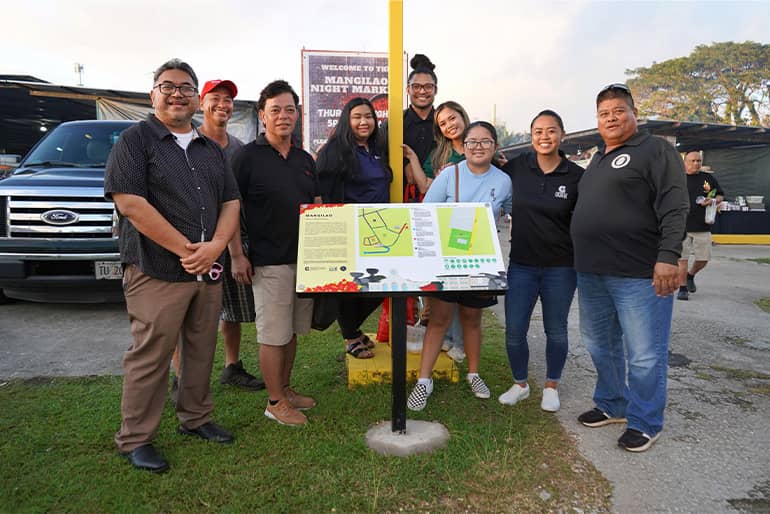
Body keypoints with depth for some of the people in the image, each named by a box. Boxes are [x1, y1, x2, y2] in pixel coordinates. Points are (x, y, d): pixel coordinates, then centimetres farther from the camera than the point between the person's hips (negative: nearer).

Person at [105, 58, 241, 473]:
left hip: (208, 271, 6)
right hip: (157, 271, -6)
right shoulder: (135, 140, -2)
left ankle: (196, 419, 31)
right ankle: (135, 440, 17)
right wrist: (186, 249, -16)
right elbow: (130, 203, -14)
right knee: (150, 358, 1)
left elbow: (231, 201, 11)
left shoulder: (211, 149, 16)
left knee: (201, 351, 14)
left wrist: (215, 245, -9)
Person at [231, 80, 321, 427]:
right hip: (269, 261, -6)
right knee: (273, 335, 1)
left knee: (292, 331, 15)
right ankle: (275, 403, 14)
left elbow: (317, 206, 18)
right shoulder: (247, 157, -5)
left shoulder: (305, 160, 13)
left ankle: (285, 389, 30)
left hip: (304, 258, 6)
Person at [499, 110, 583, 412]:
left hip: (561, 267, -1)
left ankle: (551, 387, 32)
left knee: (556, 330, 12)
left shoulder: (576, 176, -5)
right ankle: (520, 384, 27)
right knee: (514, 331, 3)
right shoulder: (516, 168, -2)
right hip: (521, 264, 1)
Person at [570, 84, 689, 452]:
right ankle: (611, 405, 33)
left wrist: (668, 257, -23)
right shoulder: (597, 160, 19)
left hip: (640, 274, -8)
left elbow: (674, 208, -13)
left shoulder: (655, 151, -4)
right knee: (600, 346, 17)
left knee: (644, 354, 1)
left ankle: (644, 423, 17)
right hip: (592, 273, 8)